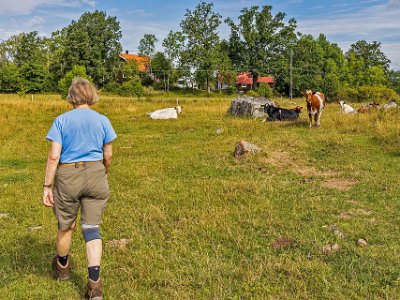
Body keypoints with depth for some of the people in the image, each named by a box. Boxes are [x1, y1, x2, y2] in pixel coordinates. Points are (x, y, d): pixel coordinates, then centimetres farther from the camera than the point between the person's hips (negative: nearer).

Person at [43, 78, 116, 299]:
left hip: (67, 177, -1)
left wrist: (47, 186, -5)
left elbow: (54, 156, -10)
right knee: (92, 227, 6)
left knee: (65, 225, 18)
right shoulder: (102, 121, -1)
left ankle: (62, 267, 43)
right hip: (95, 174, 1)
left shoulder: (61, 120, -5)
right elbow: (108, 155, 4)